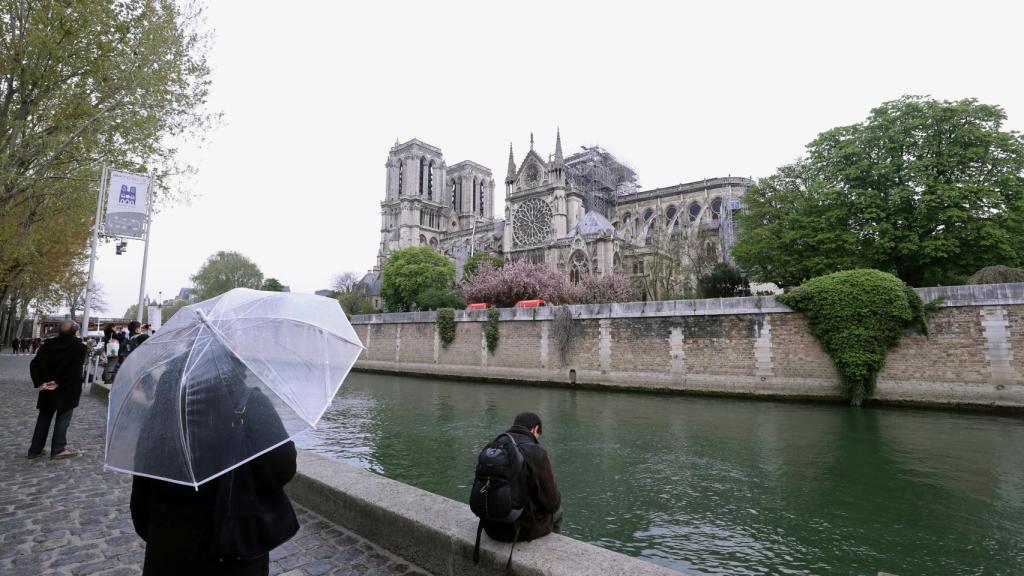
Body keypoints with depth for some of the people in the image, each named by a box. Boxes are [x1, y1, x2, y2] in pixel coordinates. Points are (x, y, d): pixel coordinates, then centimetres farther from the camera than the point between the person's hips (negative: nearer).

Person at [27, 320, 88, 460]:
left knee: (44, 417, 16)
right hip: (67, 390, -5)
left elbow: (34, 364, -2)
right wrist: (59, 383, -15)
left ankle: (35, 449, 22)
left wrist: (39, 382, -7)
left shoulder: (48, 344, 5)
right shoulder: (79, 346, -11)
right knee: (63, 418, 4)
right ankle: (58, 449, 8)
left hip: (48, 389, 5)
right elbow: (75, 369, -21)